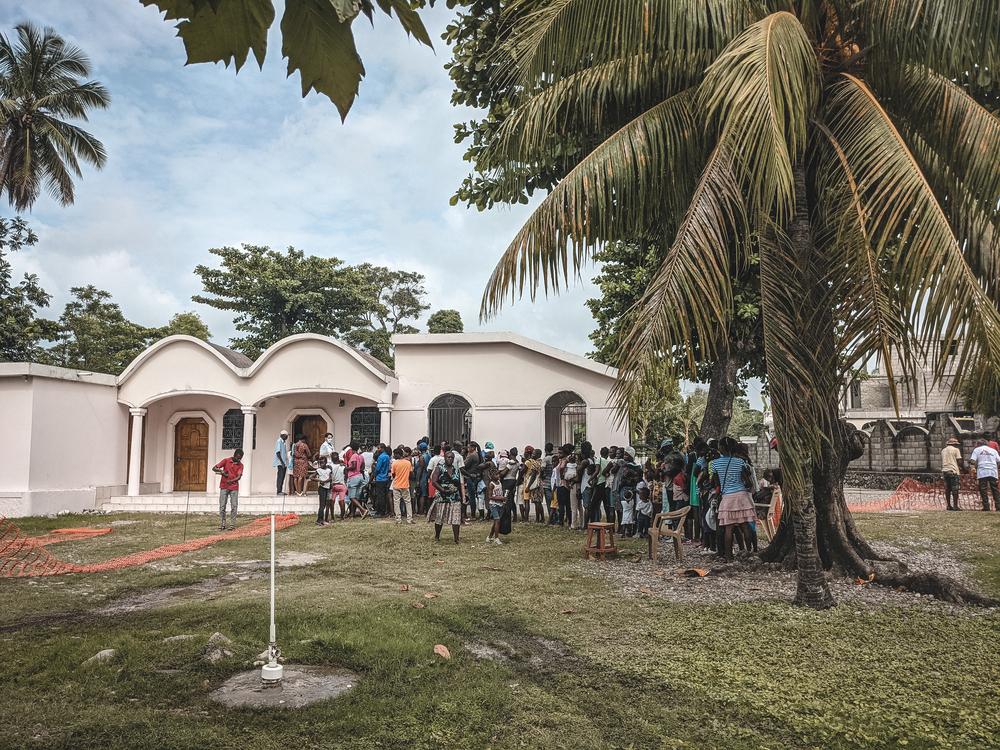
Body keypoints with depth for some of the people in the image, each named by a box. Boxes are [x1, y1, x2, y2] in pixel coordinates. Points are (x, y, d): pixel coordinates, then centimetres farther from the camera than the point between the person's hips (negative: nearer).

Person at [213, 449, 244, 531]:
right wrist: (221, 471, -20)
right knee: (222, 506, 0)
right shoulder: (226, 461, 1)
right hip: (224, 487, 0)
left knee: (234, 506, -2)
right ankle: (222, 524, 5)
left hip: (234, 488, 0)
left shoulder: (240, 465, 3)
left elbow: (238, 477, -7)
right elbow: (214, 468, -1)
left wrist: (230, 481, -23)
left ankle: (232, 524, 2)